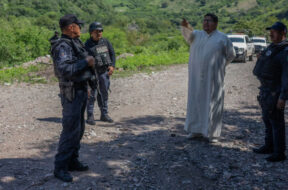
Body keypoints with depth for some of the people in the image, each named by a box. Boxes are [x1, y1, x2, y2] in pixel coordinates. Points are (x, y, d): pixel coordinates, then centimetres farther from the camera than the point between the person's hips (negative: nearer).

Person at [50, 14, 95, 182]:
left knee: (79, 128, 15)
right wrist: (86, 62, -25)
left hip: (82, 90, 10)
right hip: (72, 92, -10)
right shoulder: (63, 46, -18)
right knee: (70, 130, -7)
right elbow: (64, 70, -30)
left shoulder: (76, 43, 12)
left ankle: (72, 161, 25)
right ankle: (60, 167, 2)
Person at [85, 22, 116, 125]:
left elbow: (112, 54, 12)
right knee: (92, 95, -4)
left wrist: (112, 66, -2)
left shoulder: (106, 42, 7)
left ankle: (104, 114, 22)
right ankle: (90, 116, 4)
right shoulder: (88, 44, -7)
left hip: (105, 72, 5)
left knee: (104, 94, 12)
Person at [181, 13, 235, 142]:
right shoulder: (197, 35, 11)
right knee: (196, 102, 7)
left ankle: (211, 133, 6)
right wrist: (185, 26, -30)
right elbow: (188, 33, -9)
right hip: (196, 76, 3)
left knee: (212, 103, -2)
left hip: (213, 78, -3)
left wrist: (219, 66, 8)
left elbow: (231, 55, 11)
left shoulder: (223, 38, 3)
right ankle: (196, 130, 19)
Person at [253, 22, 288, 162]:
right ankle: (269, 146, 30)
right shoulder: (272, 47, 13)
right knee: (267, 119, 17)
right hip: (265, 89, 9)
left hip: (275, 92, -9)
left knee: (276, 121, -4)